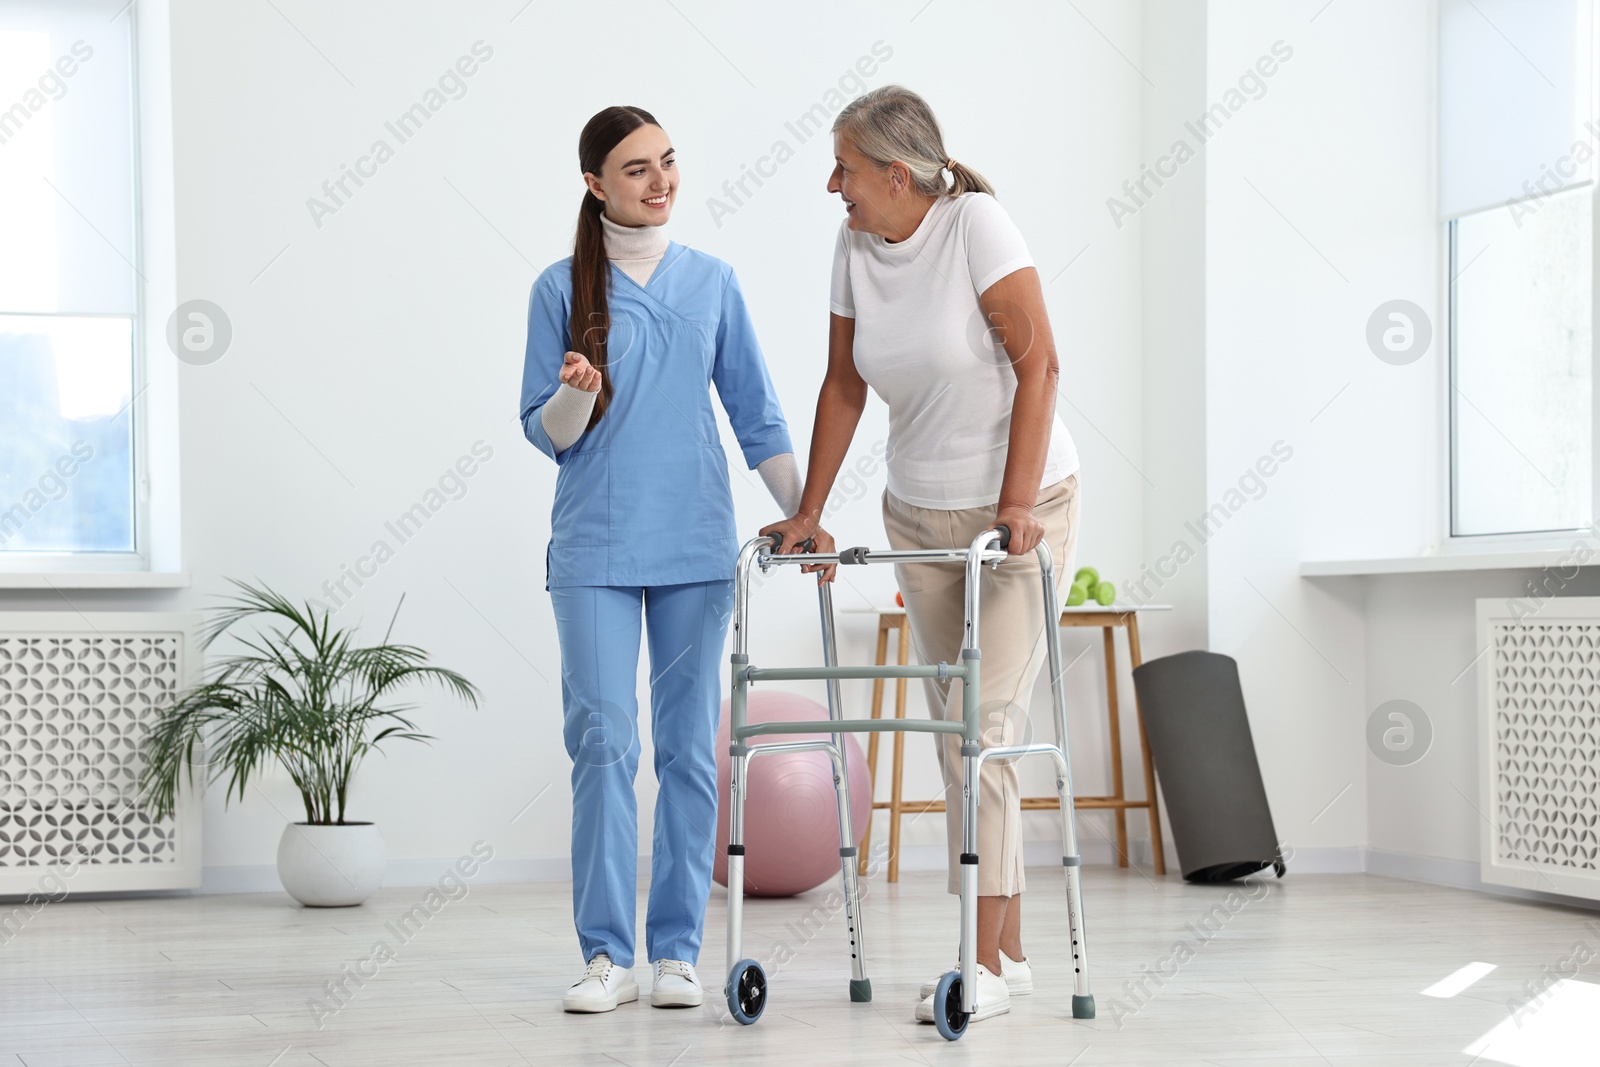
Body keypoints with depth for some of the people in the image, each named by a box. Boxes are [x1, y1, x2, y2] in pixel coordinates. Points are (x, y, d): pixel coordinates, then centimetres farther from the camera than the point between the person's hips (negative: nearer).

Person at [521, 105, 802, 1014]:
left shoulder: (712, 282, 9)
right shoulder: (563, 290, 2)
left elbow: (756, 412, 12)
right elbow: (546, 433, 3)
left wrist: (804, 514, 4)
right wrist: (577, 393, -19)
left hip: (696, 546, 2)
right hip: (596, 548, -2)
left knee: (690, 745, 3)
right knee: (604, 743, -6)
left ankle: (677, 950, 9)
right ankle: (607, 955, 0)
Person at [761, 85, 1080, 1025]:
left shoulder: (976, 223, -18)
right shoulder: (857, 246, 0)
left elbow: (1038, 362, -20)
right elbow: (845, 387, 8)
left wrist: (1016, 507, -24)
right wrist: (810, 513, 7)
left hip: (1022, 510, -6)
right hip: (922, 518, 6)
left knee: (982, 723, -13)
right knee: (964, 735, 8)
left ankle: (985, 964, -10)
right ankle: (1011, 953, 16)